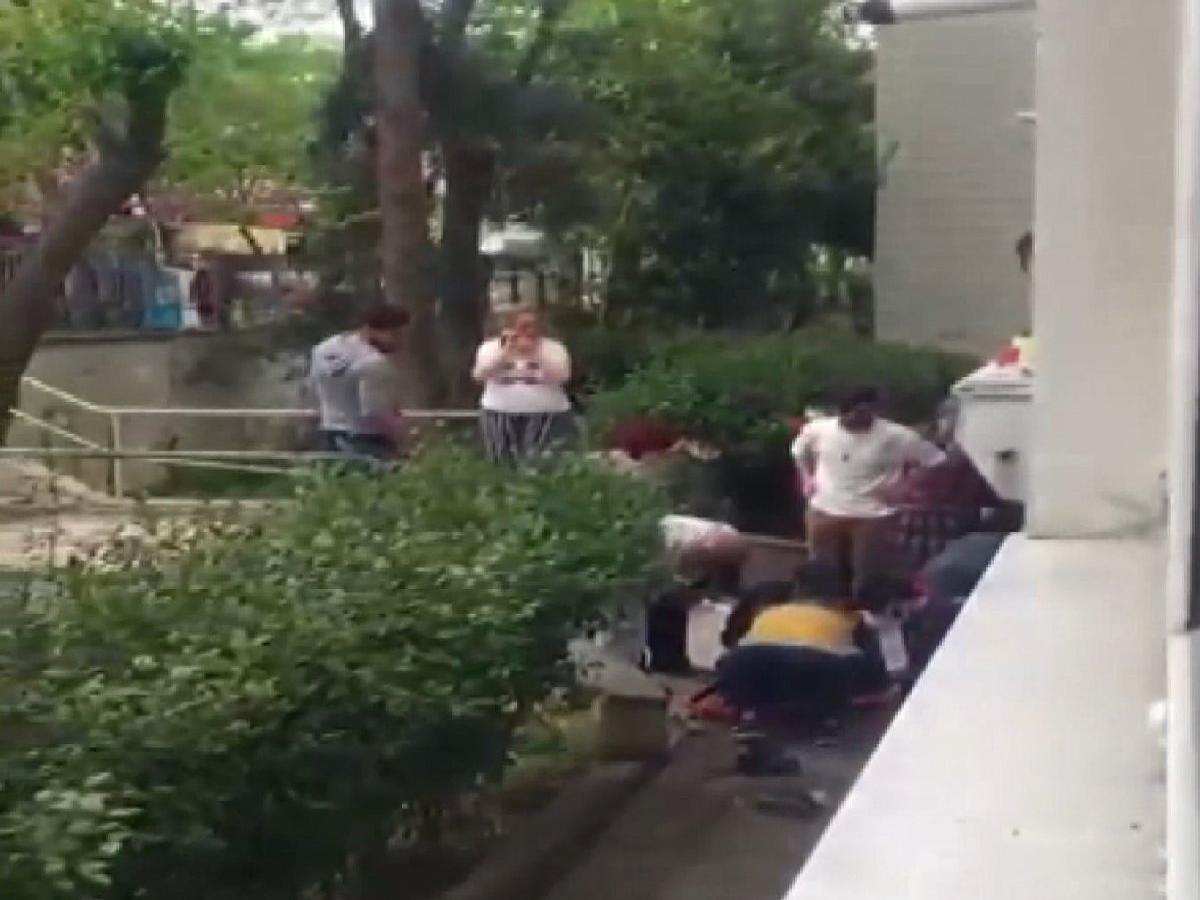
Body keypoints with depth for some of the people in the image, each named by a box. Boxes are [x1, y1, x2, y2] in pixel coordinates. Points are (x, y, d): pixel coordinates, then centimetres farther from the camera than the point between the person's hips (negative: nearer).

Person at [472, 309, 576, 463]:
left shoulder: (553, 348, 5)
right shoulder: (491, 347, 7)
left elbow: (561, 376, -10)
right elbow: (480, 375, -8)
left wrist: (535, 353, -17)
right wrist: (506, 351, -16)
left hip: (547, 417, -1)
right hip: (500, 416, 1)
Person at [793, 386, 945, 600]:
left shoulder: (896, 436, -14)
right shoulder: (818, 429, -3)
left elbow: (936, 461, -8)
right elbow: (799, 451, 19)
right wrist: (808, 478, 6)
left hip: (872, 517, -3)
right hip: (825, 513, 3)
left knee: (869, 583, -2)